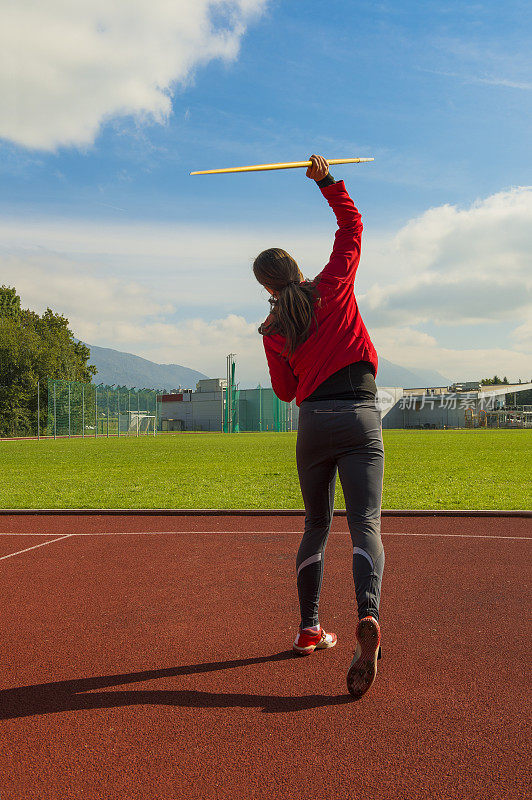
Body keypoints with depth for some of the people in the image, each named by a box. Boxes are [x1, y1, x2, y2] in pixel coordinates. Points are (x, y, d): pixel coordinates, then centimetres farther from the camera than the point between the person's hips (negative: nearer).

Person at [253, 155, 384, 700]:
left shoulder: (273, 331, 7)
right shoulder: (334, 287, 5)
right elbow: (351, 225, 17)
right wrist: (327, 181, 25)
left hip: (313, 422, 1)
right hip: (361, 418, -1)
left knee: (316, 526, 17)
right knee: (364, 524, -9)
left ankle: (309, 629, 23)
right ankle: (368, 616, -33)